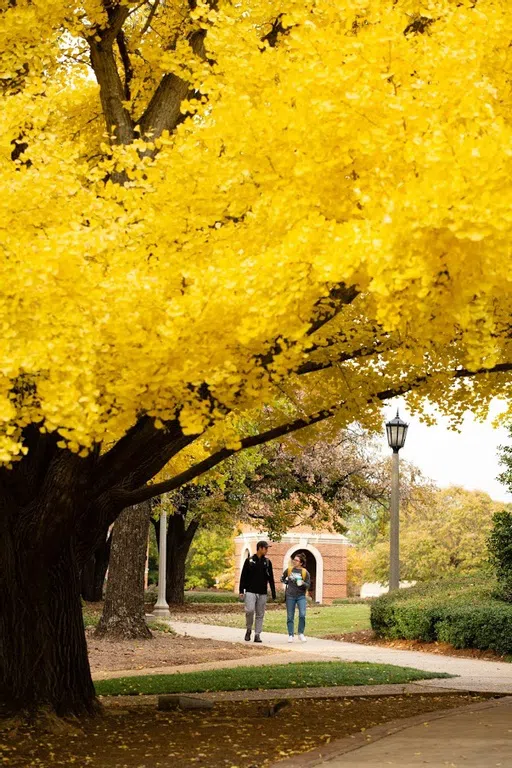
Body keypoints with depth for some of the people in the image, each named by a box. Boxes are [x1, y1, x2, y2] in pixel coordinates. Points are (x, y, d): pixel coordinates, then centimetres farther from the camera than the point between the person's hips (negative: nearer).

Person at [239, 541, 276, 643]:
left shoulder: (267, 562, 10)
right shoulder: (249, 561, 2)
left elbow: (271, 579, 12)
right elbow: (243, 577, 2)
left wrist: (273, 593, 7)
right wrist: (241, 591, -4)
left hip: (262, 593, 3)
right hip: (250, 591, -3)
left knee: (260, 615, 2)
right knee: (250, 610, -18)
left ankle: (257, 635, 7)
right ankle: (249, 629, 4)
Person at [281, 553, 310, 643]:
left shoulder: (305, 572, -1)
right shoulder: (289, 570, 5)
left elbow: (308, 585, -1)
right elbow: (282, 578, 21)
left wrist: (302, 583, -20)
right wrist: (286, 582, 3)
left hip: (301, 596, -2)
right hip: (290, 596, 2)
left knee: (302, 615, -16)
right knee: (290, 617, 3)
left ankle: (301, 634, 1)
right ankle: (290, 635, 11)